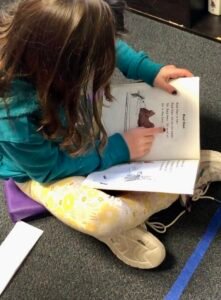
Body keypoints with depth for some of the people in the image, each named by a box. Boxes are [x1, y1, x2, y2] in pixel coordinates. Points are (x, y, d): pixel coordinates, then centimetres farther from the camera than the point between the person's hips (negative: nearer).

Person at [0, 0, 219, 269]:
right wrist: (117, 149, -22)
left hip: (73, 120, 7)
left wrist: (150, 71, -15)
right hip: (39, 168, -6)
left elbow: (113, 49, -4)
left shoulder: (51, 40, -27)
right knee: (103, 217, -30)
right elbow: (49, 168, -25)